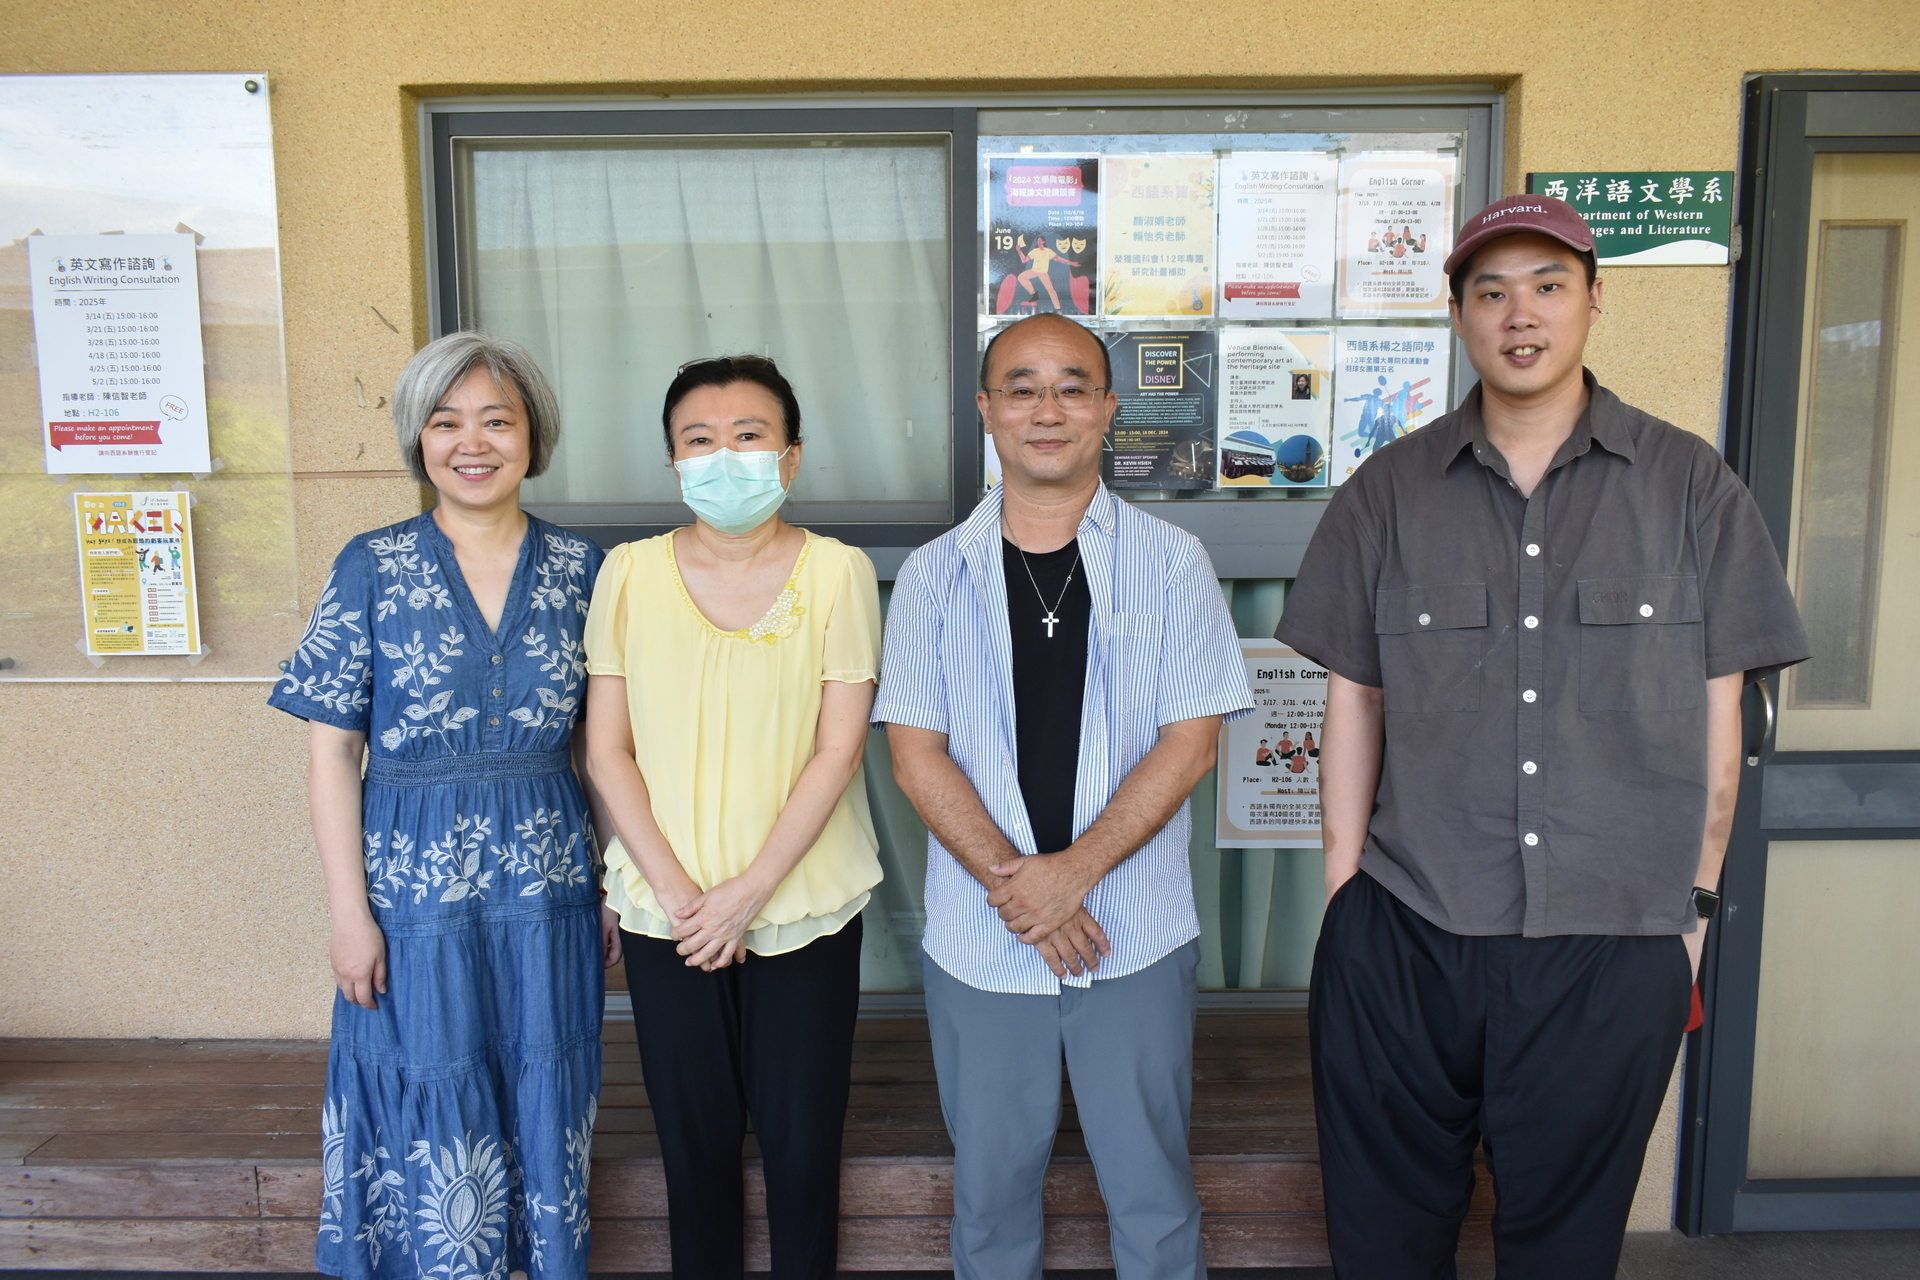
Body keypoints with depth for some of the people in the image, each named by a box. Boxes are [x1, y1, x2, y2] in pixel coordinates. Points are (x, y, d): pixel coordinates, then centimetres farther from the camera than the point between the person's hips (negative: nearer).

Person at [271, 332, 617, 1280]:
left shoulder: (578, 568, 1)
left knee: (545, 1118, 14)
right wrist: (349, 911, -7)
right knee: (434, 1126, 10)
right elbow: (332, 750, -3)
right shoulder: (372, 568, -4)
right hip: (417, 889, -2)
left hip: (547, 886, 2)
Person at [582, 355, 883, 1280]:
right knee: (694, 1132, 15)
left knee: (801, 1133, 11)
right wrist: (674, 889, -9)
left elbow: (838, 750, -10)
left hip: (804, 907, -1)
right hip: (666, 912, 2)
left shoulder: (838, 572, -6)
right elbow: (607, 750, 0)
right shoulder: (630, 572, -1)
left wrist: (748, 894, -13)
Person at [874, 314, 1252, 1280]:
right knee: (991, 1184, 16)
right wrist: (1012, 882, -13)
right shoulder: (934, 574, 2)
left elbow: (1189, 741, -6)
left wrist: (1072, 871, -15)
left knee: (1151, 1186, 12)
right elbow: (916, 755, -3)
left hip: (1136, 933, -1)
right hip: (978, 940, 1)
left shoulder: (1171, 563, -1)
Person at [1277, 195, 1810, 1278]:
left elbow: (1718, 710, 5)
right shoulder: (1389, 491, 3)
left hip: (1617, 946, 0)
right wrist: (1344, 886, 3)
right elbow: (1354, 699, 4)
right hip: (1407, 935, 1)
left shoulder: (1691, 486, 2)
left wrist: (1695, 899, 4)